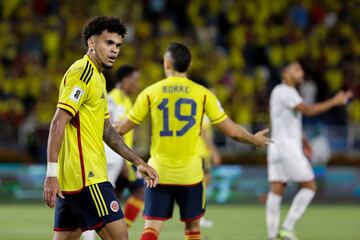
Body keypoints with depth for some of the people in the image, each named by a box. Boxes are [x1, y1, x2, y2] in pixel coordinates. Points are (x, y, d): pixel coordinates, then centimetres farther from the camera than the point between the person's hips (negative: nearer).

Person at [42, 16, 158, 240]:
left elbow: (106, 130, 28)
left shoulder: (97, 78, 21)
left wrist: (139, 162, 25)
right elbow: (58, 123, -18)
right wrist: (52, 174, -25)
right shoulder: (82, 73, -10)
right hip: (86, 177, -10)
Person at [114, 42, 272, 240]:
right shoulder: (202, 94, -1)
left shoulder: (150, 92, -2)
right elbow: (232, 131, 1)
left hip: (158, 173, 0)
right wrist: (254, 140, 20)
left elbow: (122, 128, 3)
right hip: (190, 174, 0)